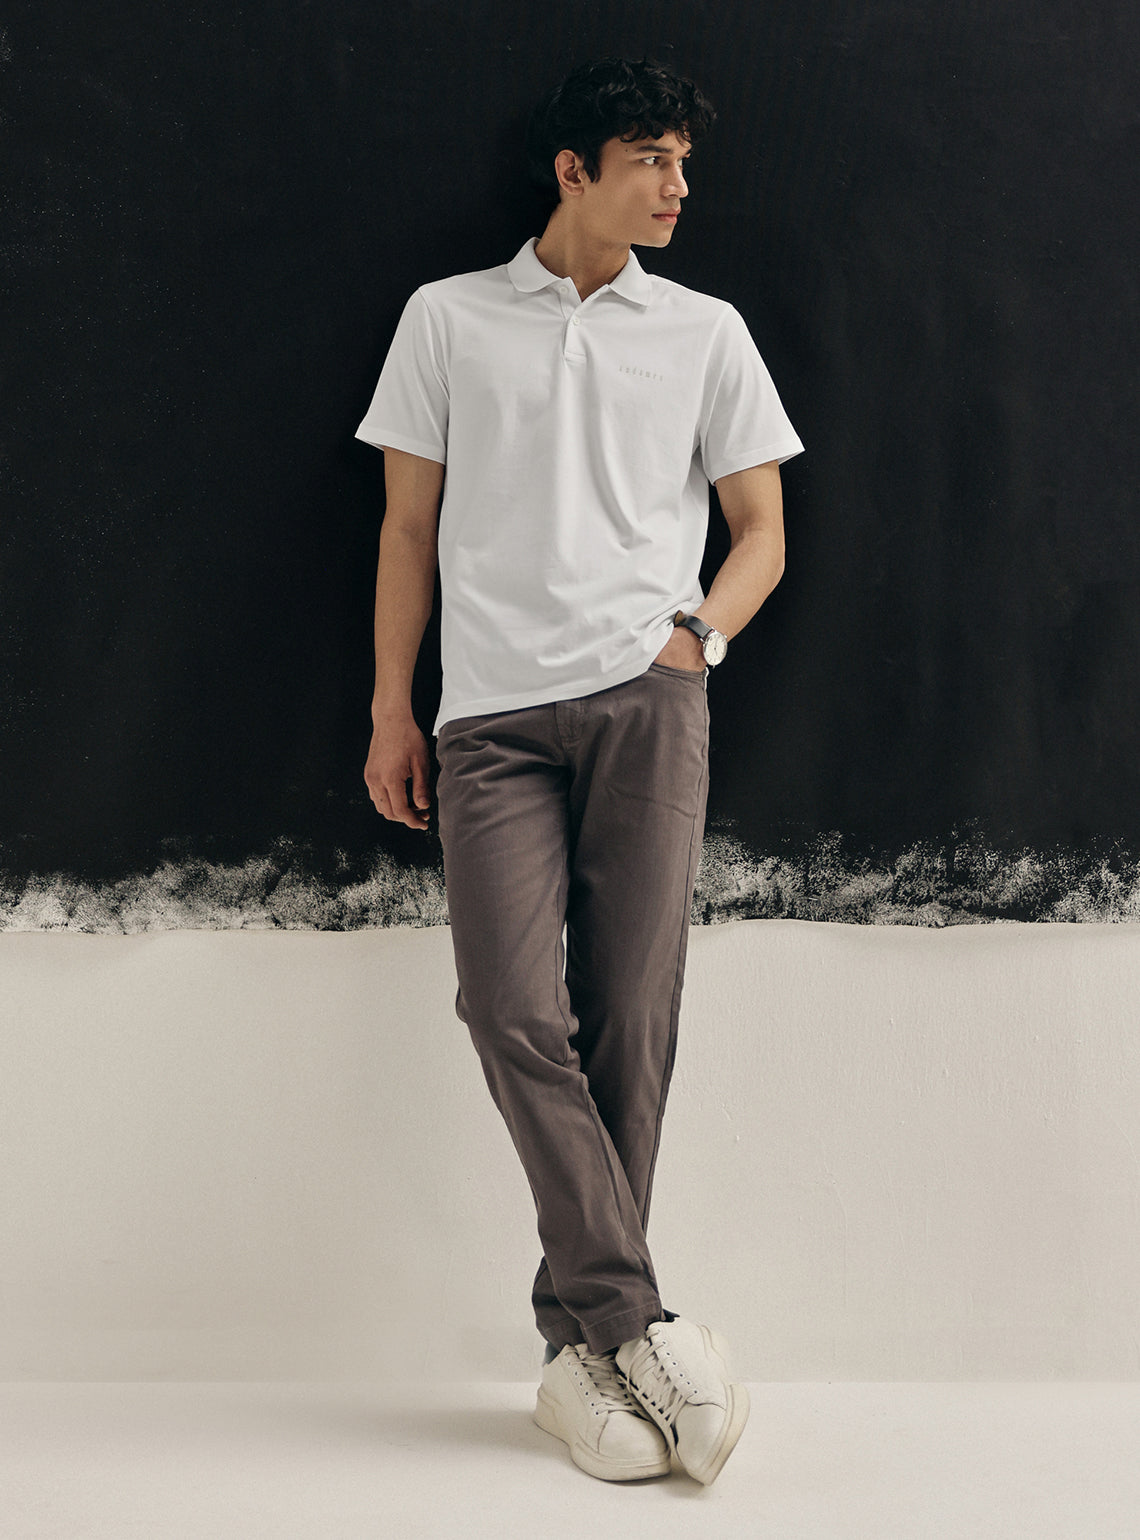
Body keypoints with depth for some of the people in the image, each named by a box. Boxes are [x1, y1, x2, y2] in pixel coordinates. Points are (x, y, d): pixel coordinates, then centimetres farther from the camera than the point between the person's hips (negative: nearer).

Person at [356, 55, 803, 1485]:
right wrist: (391, 708, 8)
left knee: (628, 1020, -5)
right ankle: (640, 1324, -8)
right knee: (516, 1011, -14)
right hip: (490, 716, 0)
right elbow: (409, 525, 14)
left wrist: (699, 633, -2)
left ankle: (581, 1343, 4)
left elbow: (761, 529, 17)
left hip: (643, 702, 0)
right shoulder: (448, 318, 16)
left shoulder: (706, 331, 17)